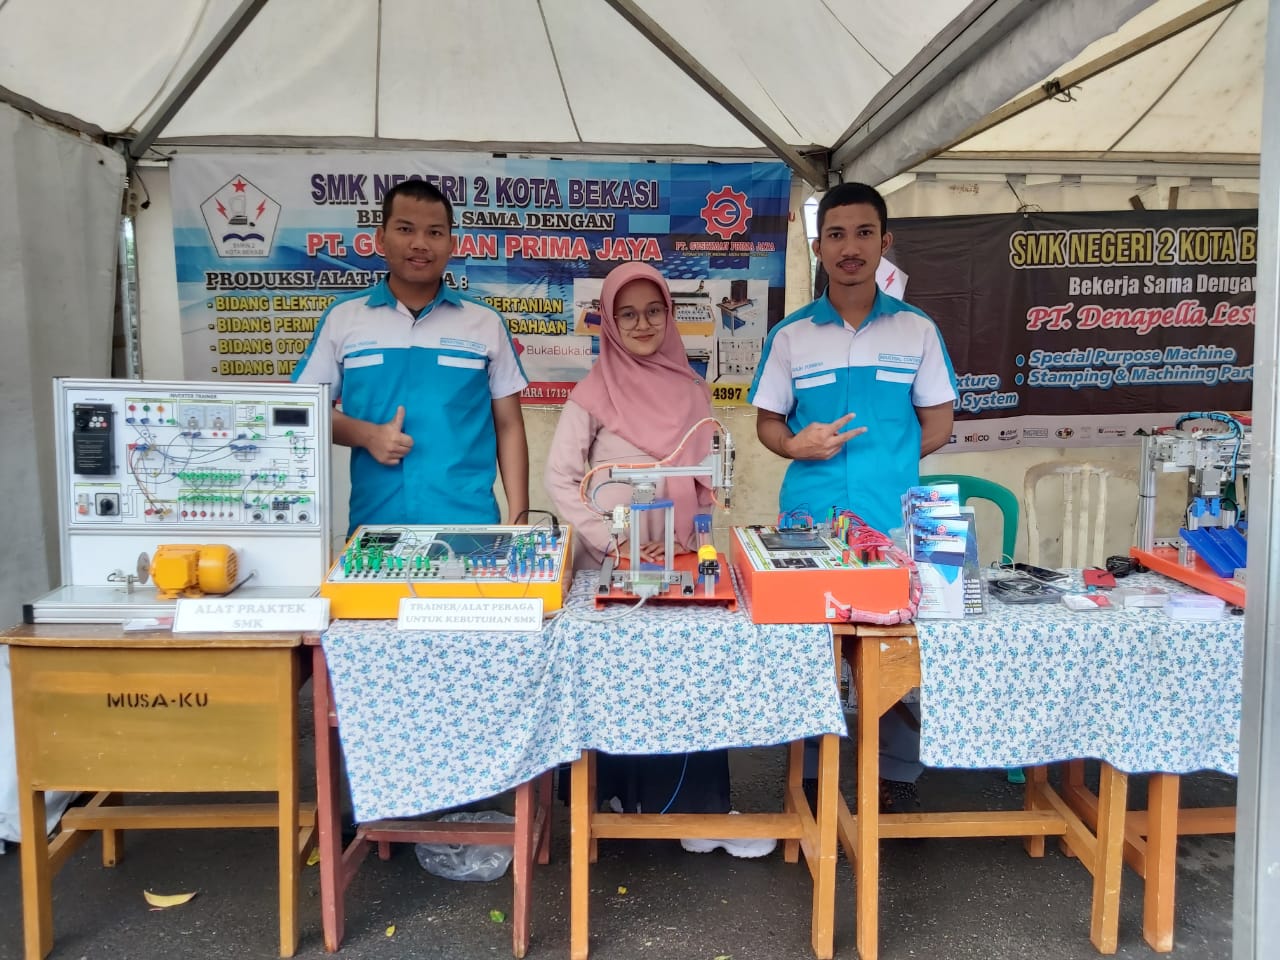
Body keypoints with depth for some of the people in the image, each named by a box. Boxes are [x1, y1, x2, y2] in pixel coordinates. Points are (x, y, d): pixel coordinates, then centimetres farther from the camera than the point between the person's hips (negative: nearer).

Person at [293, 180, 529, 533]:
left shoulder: (486, 323, 4)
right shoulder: (342, 317, 5)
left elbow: (509, 427, 6)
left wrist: (518, 517, -1)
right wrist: (366, 434, -11)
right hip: (374, 525, 1)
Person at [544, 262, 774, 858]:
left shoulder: (691, 392, 8)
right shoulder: (593, 393, -4)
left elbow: (707, 480, 11)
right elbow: (560, 479, -8)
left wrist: (688, 538, -4)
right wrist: (611, 542, -16)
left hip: (678, 564, 4)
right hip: (610, 568, -3)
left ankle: (693, 805, 13)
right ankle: (628, 797, 13)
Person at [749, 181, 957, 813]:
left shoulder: (917, 329, 6)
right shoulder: (790, 334, 6)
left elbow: (938, 426, 10)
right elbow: (767, 423, 9)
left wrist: (886, 456, -3)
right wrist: (796, 445, -11)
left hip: (895, 518, 0)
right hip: (809, 518, 0)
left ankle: (897, 774, 22)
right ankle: (808, 776, 22)